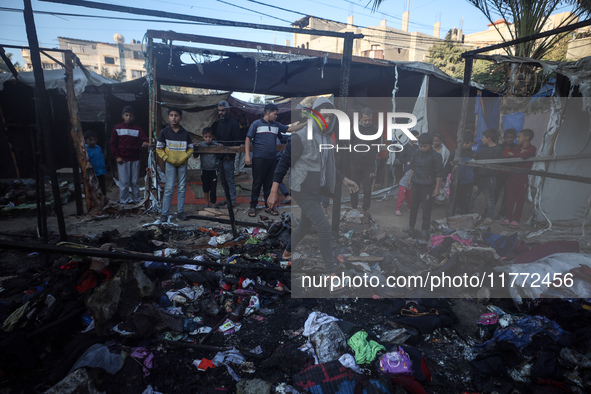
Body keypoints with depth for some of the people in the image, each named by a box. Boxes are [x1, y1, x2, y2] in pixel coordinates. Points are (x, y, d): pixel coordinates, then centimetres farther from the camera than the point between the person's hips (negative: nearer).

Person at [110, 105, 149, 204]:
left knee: (135, 181, 8)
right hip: (122, 160, -1)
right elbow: (112, 144, 5)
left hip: (135, 159, 1)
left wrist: (145, 142, -33)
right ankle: (124, 201, 11)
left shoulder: (137, 129, 6)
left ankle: (136, 200, 18)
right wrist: (117, 156, -3)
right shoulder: (117, 128, 5)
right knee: (124, 182, 0)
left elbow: (144, 138, -8)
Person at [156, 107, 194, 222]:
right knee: (169, 188, -5)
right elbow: (159, 149, 2)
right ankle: (165, 213, 3)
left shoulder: (185, 133, 4)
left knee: (182, 188, 6)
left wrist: (185, 157, -6)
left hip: (182, 163, 2)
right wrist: (166, 158, -10)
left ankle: (180, 211, 15)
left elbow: (190, 148, 10)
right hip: (170, 164, -2)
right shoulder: (165, 132, -1)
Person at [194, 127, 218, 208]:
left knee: (213, 189, -3)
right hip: (204, 170, 2)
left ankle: (212, 205, 7)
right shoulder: (200, 145, -2)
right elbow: (195, 156, 4)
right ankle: (207, 203, 32)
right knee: (205, 189, 14)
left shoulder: (216, 144, -5)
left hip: (213, 170, -2)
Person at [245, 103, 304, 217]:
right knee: (257, 183, -1)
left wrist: (306, 124, 2)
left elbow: (290, 129, 12)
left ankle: (268, 206, 19)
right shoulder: (256, 124, 1)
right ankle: (253, 206, 10)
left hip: (272, 159, 5)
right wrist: (247, 155, -8)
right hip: (259, 159, -4)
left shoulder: (276, 125, 15)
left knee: (269, 183, 9)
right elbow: (248, 139, 1)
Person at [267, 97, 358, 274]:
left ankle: (287, 252, 45)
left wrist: (345, 180, 19)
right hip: (303, 192, -8)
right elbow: (283, 163, -13)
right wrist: (273, 192, -16)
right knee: (324, 228, -13)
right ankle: (331, 271, 0)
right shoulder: (300, 137, -15)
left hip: (316, 192, 8)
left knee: (304, 227, 20)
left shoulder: (327, 139, 9)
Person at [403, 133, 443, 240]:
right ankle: (411, 226, 26)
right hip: (416, 185, 5)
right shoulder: (416, 155, 5)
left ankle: (425, 230, 14)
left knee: (426, 208, 2)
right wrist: (410, 179, 16)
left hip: (428, 186, -5)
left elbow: (438, 174, -9)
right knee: (413, 206, 13)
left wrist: (437, 188, -11)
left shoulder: (436, 156, -10)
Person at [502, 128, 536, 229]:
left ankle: (516, 220, 8)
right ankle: (508, 218, 14)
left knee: (520, 199, 2)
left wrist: (512, 155, -7)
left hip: (522, 177, -6)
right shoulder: (517, 147, 14)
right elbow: (510, 159, 2)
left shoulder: (531, 149, -5)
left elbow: (522, 156, -24)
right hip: (512, 175, 6)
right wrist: (519, 155, -15)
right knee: (510, 198, 7)